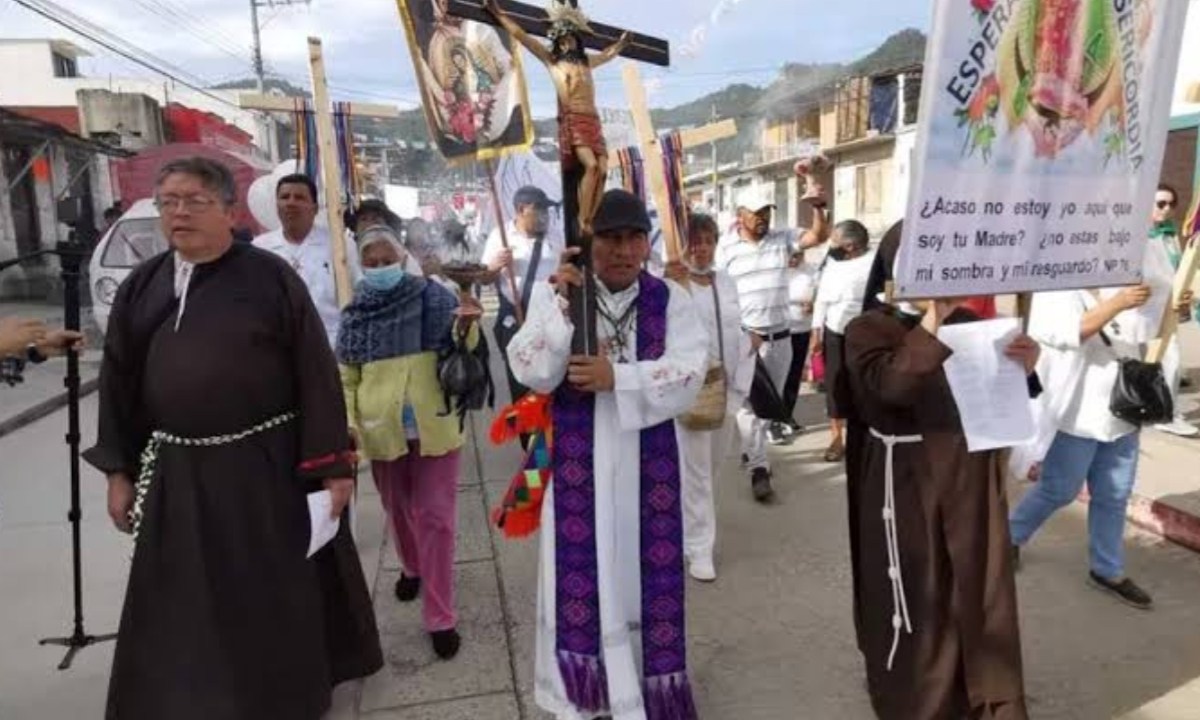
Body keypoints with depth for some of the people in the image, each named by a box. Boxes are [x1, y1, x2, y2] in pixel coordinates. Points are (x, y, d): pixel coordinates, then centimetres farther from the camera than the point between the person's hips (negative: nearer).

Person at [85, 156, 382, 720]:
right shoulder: (141, 287, 6)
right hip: (177, 473, 4)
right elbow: (118, 382, 11)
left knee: (280, 594, 10)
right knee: (181, 608, 13)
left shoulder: (270, 277, -7)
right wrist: (119, 470, 9)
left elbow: (317, 374, -8)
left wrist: (333, 465, -11)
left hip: (267, 465, -3)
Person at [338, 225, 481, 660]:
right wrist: (347, 422, -4)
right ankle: (413, 569, 50)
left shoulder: (432, 297, -6)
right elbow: (346, 377, 8)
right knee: (399, 511, 22)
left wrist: (467, 326, -25)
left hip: (433, 427, -3)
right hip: (383, 430, 3)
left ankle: (441, 617, 9)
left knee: (434, 517, 1)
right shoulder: (356, 313, 0)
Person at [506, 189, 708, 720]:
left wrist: (616, 377, -22)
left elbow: (689, 372, -12)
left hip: (646, 458, 1)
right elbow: (532, 373, -12)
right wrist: (562, 304, -23)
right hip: (578, 458, 0)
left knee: (645, 567, 7)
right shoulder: (553, 293, -2)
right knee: (580, 570, 6)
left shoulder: (670, 299, 0)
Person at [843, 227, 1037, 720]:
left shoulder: (967, 322, 7)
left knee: (982, 585, 15)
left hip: (972, 473, 5)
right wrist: (930, 325, -27)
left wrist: (1022, 370, -10)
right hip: (907, 479, -5)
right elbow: (892, 386, -25)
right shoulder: (868, 330, -7)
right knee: (914, 591, 8)